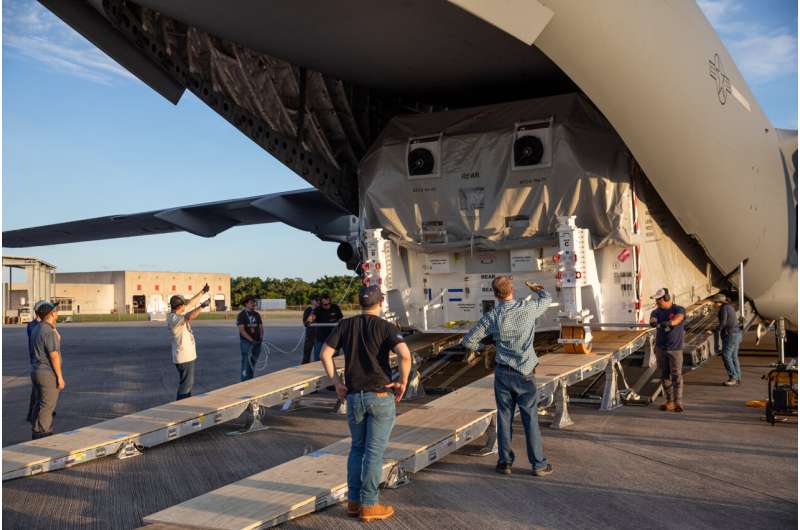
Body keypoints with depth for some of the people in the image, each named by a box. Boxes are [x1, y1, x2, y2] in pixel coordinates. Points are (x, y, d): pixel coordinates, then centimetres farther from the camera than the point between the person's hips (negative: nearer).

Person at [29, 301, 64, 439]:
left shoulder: (36, 330, 9)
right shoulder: (49, 332, -20)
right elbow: (54, 356, -21)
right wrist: (60, 377, -16)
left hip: (36, 371, 9)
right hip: (49, 374, -9)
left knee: (40, 404, 16)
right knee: (47, 407, -2)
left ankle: (37, 433, 22)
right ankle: (42, 435, 2)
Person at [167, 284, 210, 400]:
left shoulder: (178, 313, 6)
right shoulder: (173, 318, -22)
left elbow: (191, 302, 18)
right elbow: (190, 317, -40)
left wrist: (203, 292, 21)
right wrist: (202, 306, -30)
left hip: (188, 355, 10)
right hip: (184, 357, -10)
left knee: (189, 383, 18)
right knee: (185, 384, -6)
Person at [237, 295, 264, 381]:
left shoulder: (257, 315, 11)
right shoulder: (241, 315, -6)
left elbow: (261, 327, 9)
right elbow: (242, 330, -15)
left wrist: (261, 337, -10)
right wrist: (251, 340, -23)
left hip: (257, 343, 5)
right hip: (246, 342, -5)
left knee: (253, 363, 11)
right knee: (246, 363, -5)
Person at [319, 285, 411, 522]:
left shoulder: (345, 325, 5)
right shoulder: (386, 327, -7)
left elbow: (325, 354, -1)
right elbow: (405, 354, -23)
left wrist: (336, 382, 5)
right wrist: (403, 381, -9)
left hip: (354, 396, 4)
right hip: (380, 396, -4)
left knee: (357, 448, 18)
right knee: (374, 451, 3)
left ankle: (353, 501, 21)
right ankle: (368, 505, 9)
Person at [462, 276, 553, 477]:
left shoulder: (491, 316, -7)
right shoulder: (527, 308, -9)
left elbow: (468, 341, -3)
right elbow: (547, 299, 14)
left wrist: (477, 348, 20)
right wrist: (536, 288, 34)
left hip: (503, 372, 1)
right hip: (525, 374, -1)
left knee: (504, 417, 10)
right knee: (530, 419, 6)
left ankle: (505, 462, 15)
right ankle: (539, 464, 11)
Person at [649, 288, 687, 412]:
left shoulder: (679, 309, -5)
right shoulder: (656, 312, 7)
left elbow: (678, 318, -27)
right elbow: (653, 318, -16)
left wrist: (669, 322, -49)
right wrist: (653, 322, -41)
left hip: (675, 348, -4)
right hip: (660, 348, 4)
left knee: (676, 376, -5)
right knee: (664, 376, 8)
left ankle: (678, 403, -2)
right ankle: (670, 402, 16)